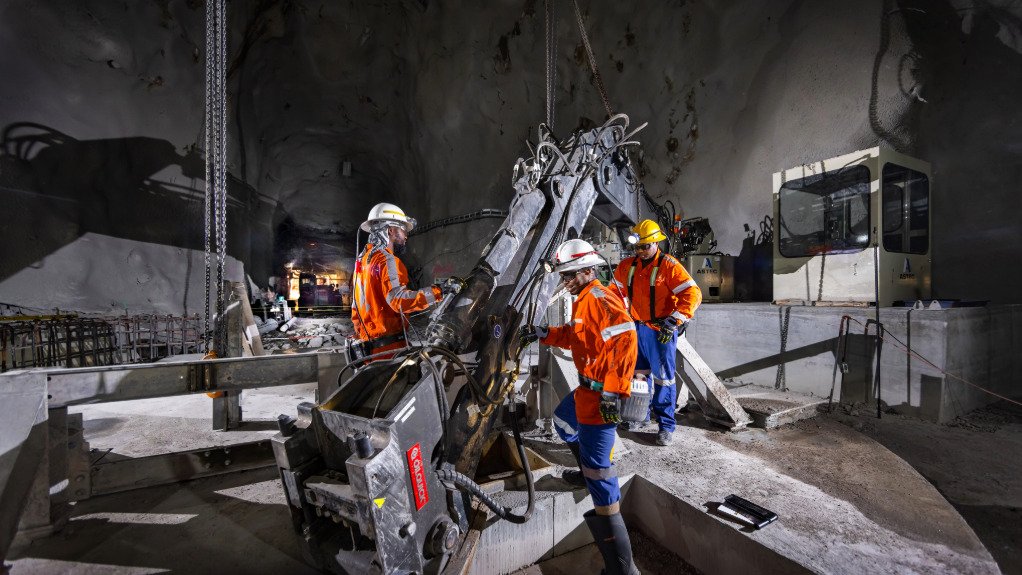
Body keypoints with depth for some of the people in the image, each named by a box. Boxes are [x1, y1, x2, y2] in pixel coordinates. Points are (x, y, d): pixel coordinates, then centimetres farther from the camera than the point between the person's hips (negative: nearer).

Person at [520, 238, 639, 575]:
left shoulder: (600, 298, -19)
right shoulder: (584, 300, 13)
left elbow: (624, 340, -29)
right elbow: (575, 335, 21)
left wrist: (612, 391, -29)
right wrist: (544, 334, 11)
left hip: (602, 394, -11)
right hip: (589, 388, 11)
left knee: (599, 474, -7)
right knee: (562, 420, 33)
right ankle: (589, 471, 51)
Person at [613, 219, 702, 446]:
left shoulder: (669, 265, -12)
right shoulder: (627, 265, 4)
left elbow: (692, 294, -19)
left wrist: (674, 321, -25)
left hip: (662, 330, -5)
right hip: (637, 327, 5)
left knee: (663, 377, 2)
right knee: (638, 374, 16)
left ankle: (666, 425, 15)